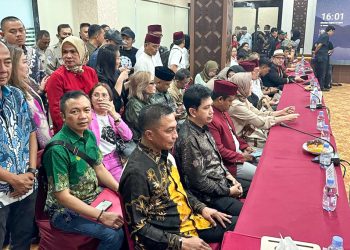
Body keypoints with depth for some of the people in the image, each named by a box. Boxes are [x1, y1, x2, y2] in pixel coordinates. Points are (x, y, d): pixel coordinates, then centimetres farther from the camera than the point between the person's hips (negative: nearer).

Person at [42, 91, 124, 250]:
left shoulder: (89, 135, -2)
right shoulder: (58, 148, -26)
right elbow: (62, 196, -23)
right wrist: (101, 216, -25)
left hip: (94, 197, 7)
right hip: (66, 209, -7)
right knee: (114, 234, -21)